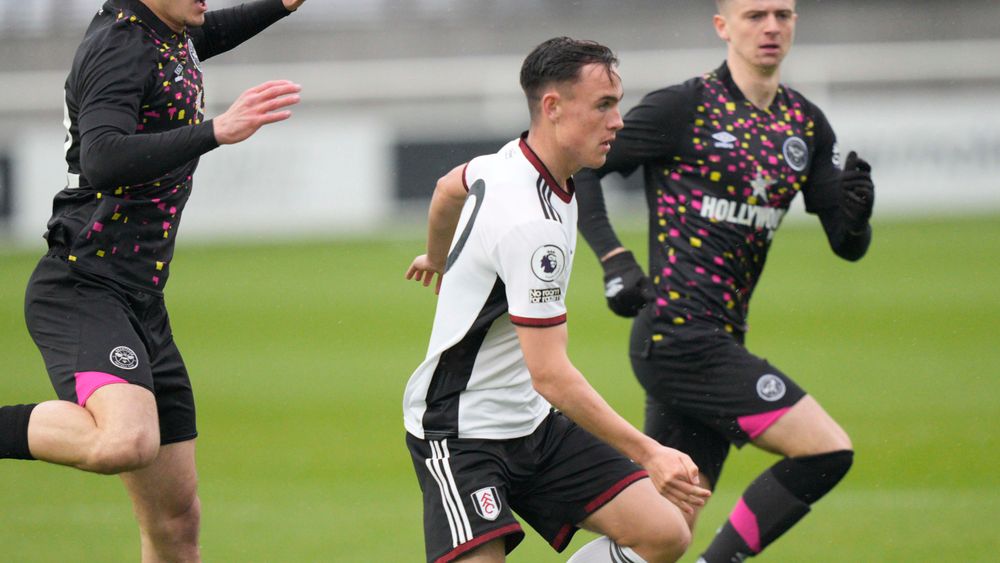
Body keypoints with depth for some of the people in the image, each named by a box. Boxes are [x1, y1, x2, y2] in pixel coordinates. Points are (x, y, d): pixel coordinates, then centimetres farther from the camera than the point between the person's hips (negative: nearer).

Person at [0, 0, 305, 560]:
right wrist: (217, 130, -36)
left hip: (141, 303, 10)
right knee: (126, 441, -38)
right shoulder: (118, 47, -14)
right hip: (81, 290, -10)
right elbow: (101, 162, -32)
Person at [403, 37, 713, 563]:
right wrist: (648, 454, -33)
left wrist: (440, 259, 47)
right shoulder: (531, 224, -28)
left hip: (532, 422, 9)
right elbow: (551, 375, -30)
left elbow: (449, 188, 26)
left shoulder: (513, 160, 1)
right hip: (461, 433, -9)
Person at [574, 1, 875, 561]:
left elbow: (848, 245, 11)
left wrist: (856, 214, -11)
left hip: (720, 342, 7)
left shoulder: (806, 123, 12)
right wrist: (615, 259, -13)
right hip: (677, 337, -7)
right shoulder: (682, 107, -7)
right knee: (827, 450, -16)